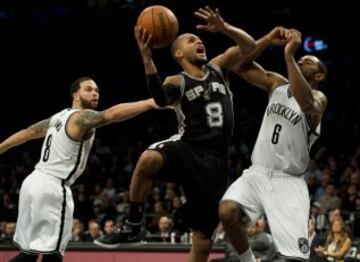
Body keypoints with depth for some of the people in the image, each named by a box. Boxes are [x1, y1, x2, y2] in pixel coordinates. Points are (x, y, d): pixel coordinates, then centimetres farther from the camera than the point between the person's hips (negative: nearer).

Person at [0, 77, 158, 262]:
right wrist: (151, 103, -36)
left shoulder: (59, 117, 18)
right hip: (52, 187, -9)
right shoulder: (82, 117, -9)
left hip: (33, 182, 9)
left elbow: (25, 133, 28)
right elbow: (111, 114, -28)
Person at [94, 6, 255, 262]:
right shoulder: (177, 82, 0)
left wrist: (224, 28, -14)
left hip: (214, 159, 3)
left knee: (205, 232, 3)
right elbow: (161, 99, -23)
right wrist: (147, 59, -37)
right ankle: (133, 227, -20)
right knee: (148, 160, -37)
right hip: (186, 148, -3)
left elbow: (250, 46, 4)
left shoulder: (218, 67, 12)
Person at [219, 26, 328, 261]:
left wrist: (289, 56, -33)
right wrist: (269, 39, -9)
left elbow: (306, 103, -31)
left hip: (288, 181, -4)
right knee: (227, 211, -25)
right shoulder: (277, 83, 12)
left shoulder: (318, 98, -5)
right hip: (257, 173, 4)